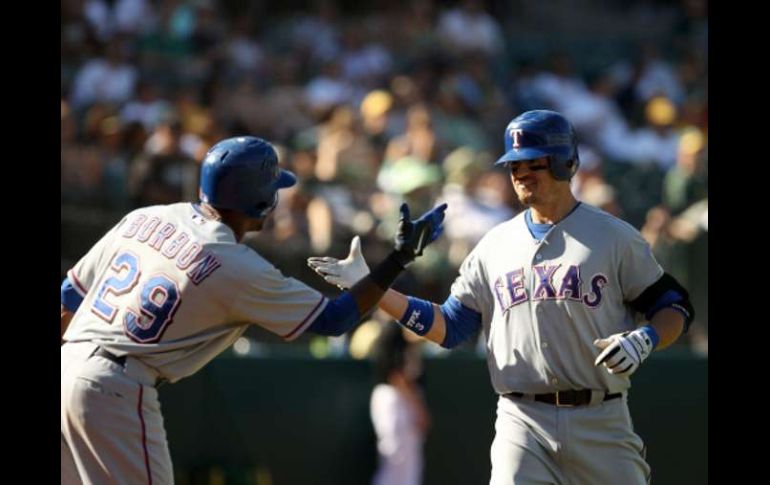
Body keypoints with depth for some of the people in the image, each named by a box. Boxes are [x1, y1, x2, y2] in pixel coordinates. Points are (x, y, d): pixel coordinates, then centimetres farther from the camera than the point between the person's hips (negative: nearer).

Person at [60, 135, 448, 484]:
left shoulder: (144, 218, 8)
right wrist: (400, 258, 3)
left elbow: (71, 295, 14)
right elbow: (334, 319, -3)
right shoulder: (239, 269, -10)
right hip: (117, 391, -7)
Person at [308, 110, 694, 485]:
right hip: (523, 424, 2)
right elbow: (448, 327, 13)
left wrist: (643, 340, -17)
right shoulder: (496, 245, 13)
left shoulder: (615, 237, 3)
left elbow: (675, 309, 4)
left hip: (600, 423, -2)